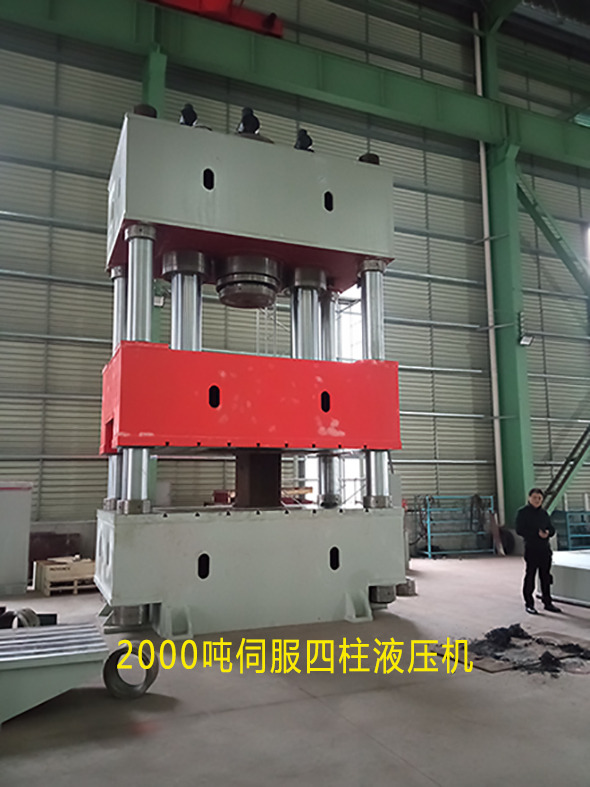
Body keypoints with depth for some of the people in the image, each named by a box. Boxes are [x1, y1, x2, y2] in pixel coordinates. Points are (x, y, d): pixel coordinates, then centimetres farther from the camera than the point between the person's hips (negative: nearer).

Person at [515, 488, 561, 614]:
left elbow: (552, 529, 14)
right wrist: (537, 533, -20)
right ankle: (529, 604, 8)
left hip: (545, 548, 6)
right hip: (531, 548, -6)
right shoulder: (523, 512, -6)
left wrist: (547, 532, -9)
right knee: (530, 576, 0)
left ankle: (547, 603, 23)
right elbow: (520, 530, -13)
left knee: (546, 576, 12)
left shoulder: (543, 513, 13)